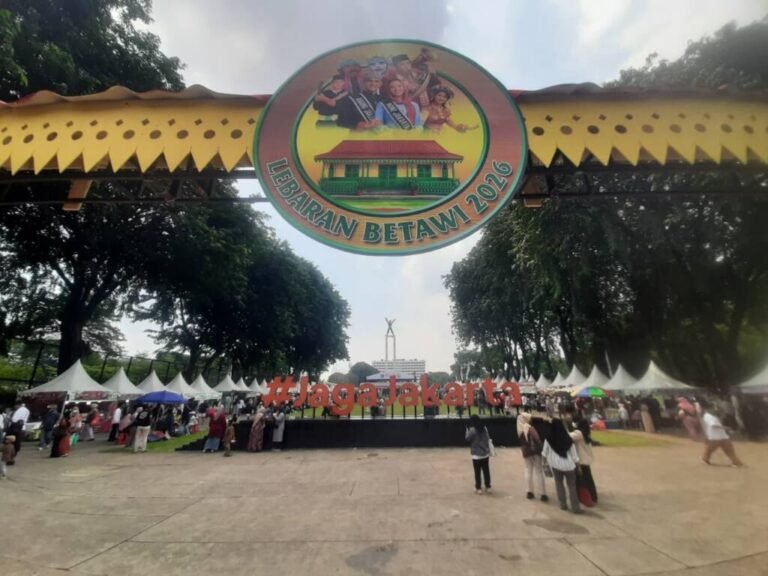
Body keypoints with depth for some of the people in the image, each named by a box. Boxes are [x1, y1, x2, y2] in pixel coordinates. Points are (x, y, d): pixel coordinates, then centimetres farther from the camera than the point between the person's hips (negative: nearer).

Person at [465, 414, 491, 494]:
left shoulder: (472, 430, -18)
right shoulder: (484, 428, -1)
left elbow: (467, 439, -8)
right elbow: (488, 439, 8)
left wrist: (467, 431, 4)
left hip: (476, 455, -5)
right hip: (485, 454, 5)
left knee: (477, 472, 6)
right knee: (486, 471, 15)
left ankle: (478, 488, 14)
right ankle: (488, 487, 25)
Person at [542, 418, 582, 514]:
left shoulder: (549, 439, -11)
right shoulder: (568, 439, -13)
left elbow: (545, 452, 2)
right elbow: (574, 455, -5)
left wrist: (546, 459, 21)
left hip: (556, 464, 0)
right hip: (569, 465, 0)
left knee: (559, 483, 16)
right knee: (571, 486, 11)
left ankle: (563, 504, 20)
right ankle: (575, 507, 13)